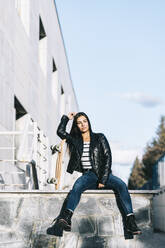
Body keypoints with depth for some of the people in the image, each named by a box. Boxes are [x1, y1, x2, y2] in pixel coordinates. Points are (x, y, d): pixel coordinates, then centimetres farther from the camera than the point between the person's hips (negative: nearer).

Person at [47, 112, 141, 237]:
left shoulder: (100, 138, 9)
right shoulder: (75, 140, 18)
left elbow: (108, 157, 1)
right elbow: (60, 131, 7)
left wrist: (103, 180, -9)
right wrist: (67, 117, 19)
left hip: (103, 174, 0)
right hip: (88, 174, 0)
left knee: (121, 185, -30)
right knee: (77, 186, -34)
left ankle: (130, 222, -38)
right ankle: (64, 219, -55)